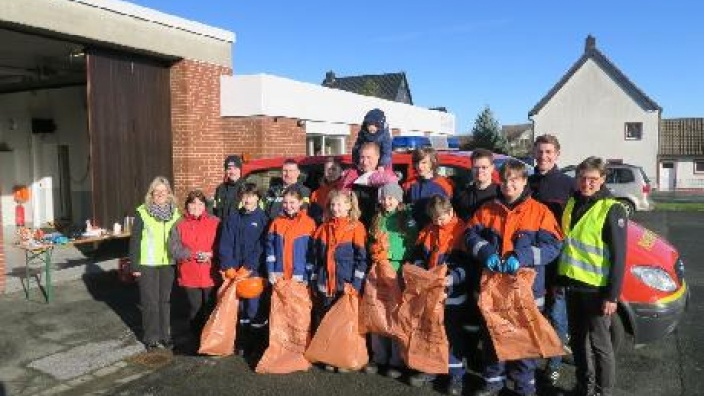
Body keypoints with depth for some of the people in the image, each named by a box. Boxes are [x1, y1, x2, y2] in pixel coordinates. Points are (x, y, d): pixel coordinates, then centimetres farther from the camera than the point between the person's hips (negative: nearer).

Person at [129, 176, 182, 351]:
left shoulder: (175, 213, 4)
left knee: (165, 300, 10)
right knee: (150, 301, 3)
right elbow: (134, 240, -4)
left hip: (168, 264, 3)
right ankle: (151, 337, 16)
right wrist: (134, 266, -7)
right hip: (148, 264, -3)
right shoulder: (142, 213, -5)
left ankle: (165, 334, 22)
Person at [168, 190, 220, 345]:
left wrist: (210, 255, -18)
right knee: (195, 308, 10)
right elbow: (174, 249, -5)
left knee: (210, 308, 7)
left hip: (210, 274, -1)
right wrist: (194, 255, -16)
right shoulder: (179, 225, 3)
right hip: (190, 275, 1)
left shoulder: (215, 223, 0)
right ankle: (196, 338, 26)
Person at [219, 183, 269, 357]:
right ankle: (241, 344, 22)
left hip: (255, 271, -3)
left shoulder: (263, 218, -2)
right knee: (240, 310, 10)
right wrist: (228, 266, -7)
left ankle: (256, 345, 12)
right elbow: (225, 244, 4)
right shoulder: (233, 218, 9)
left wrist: (249, 267, -15)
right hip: (235, 270, 3)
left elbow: (262, 246, -9)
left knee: (255, 310, -1)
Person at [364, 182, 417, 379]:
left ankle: (396, 361, 7)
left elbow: (413, 245, -3)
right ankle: (378, 357, 17)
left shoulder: (407, 220, 0)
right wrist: (375, 248, 6)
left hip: (399, 270, -4)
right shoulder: (378, 219, 13)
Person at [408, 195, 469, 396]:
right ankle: (429, 369, 30)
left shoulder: (461, 230, -12)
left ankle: (456, 375, 18)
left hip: (453, 293, -5)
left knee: (453, 334, 6)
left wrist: (453, 278, -31)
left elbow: (466, 263, -17)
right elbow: (420, 258, 11)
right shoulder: (427, 231, 7)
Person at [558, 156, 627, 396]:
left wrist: (612, 295, -16)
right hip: (572, 284, 7)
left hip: (596, 288, -6)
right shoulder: (572, 204, 8)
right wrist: (558, 277, 15)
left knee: (599, 343, 3)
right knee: (578, 339, 17)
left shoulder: (611, 210, -12)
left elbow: (618, 256, -13)